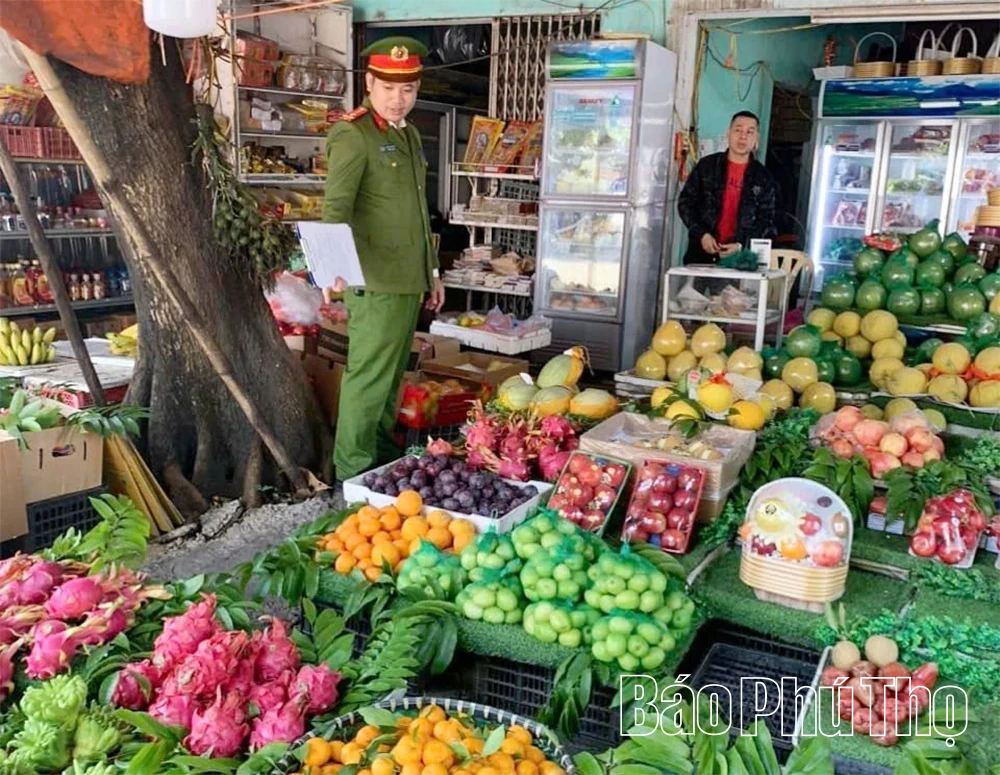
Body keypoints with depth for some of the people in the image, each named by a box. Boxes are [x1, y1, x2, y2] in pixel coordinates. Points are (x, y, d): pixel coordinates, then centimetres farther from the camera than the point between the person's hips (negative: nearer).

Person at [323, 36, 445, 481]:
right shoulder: (353, 135, -10)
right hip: (376, 282, -8)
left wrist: (431, 272, 22)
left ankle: (383, 451, 29)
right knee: (368, 376, -3)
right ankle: (354, 472, 7)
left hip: (408, 280, 8)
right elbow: (336, 206, -22)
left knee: (393, 373, 16)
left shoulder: (409, 135, 16)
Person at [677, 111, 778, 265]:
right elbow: (685, 202, 6)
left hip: (739, 257, 0)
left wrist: (741, 245, -11)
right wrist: (701, 234, -7)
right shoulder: (706, 166, 6)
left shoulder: (762, 178, 6)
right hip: (701, 252, 1)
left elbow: (766, 220, 5)